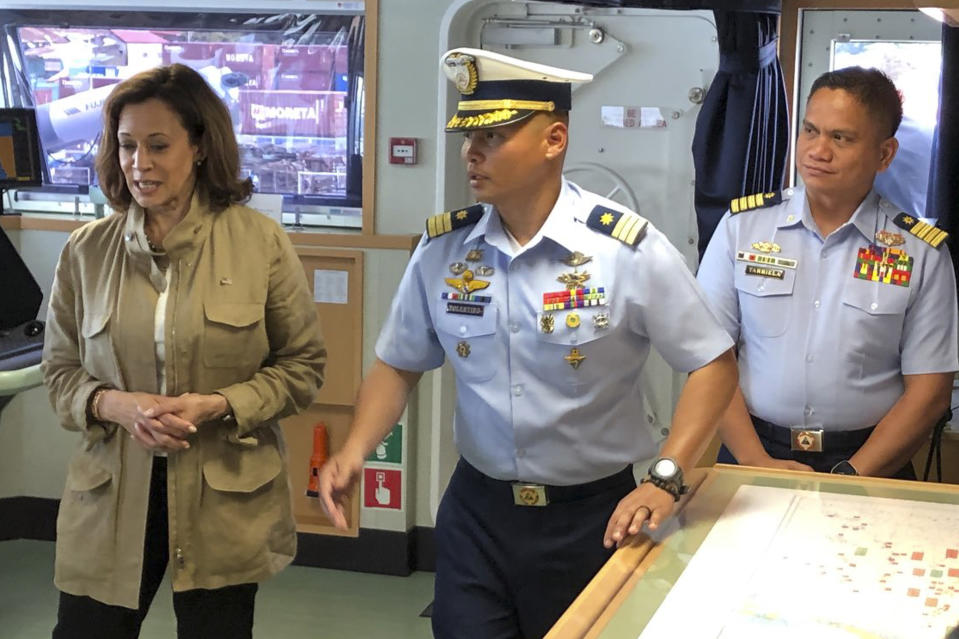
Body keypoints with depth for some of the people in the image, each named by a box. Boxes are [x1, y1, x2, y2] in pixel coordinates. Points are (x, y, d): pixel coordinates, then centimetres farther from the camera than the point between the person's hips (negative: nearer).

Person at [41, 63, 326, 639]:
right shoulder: (88, 250, 1)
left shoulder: (261, 241, -5)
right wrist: (116, 405, -13)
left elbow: (303, 365, 0)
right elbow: (60, 371, 8)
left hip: (225, 501, -1)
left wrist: (220, 405, -15)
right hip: (112, 498, 2)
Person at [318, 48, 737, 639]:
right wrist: (357, 449, -10)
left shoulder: (627, 249, -15)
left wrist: (666, 480, -18)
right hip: (476, 508, 2)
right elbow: (399, 365, 7)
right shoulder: (442, 248, -4)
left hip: (593, 516, -2)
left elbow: (714, 365, -9)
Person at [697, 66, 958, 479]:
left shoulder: (921, 253, 3)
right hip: (755, 451, 1)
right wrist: (757, 462, -8)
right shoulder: (743, 225, 4)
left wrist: (850, 477, -9)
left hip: (868, 464, 0)